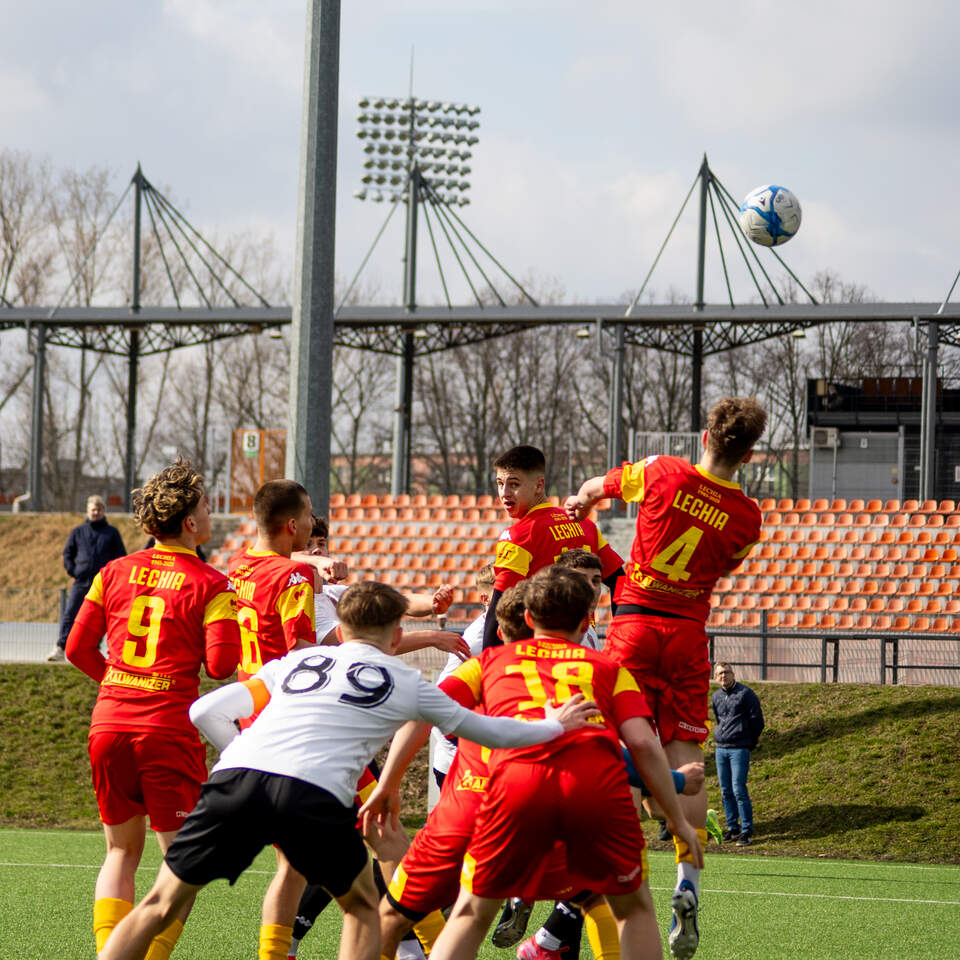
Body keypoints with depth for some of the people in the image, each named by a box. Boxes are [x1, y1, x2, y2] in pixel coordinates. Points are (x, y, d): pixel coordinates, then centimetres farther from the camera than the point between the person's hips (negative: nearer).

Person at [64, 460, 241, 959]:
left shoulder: (115, 572, 9)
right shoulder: (211, 585, -4)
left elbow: (78, 648, 10)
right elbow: (221, 665, -10)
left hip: (109, 724, 5)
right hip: (168, 727, -5)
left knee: (122, 852, 16)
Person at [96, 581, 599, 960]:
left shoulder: (294, 661, 29)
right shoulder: (406, 683, 24)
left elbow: (206, 711, 21)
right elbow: (486, 730, 35)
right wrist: (556, 726, 51)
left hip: (236, 775, 2)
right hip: (315, 794, -2)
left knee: (161, 904, 10)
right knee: (362, 906, 24)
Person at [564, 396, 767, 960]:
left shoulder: (664, 473, -5)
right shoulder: (747, 517, -3)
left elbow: (597, 487, 14)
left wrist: (583, 503, 37)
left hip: (635, 622, -1)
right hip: (690, 633, 1)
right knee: (685, 757, 4)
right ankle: (688, 887, -6)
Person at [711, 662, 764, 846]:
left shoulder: (745, 693, -5)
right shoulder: (715, 697, 13)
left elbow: (757, 720, -1)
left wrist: (750, 743, 5)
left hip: (739, 749, -6)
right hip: (720, 748, 6)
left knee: (738, 789, -12)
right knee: (726, 791, 7)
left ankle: (746, 831, -8)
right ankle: (732, 827, 14)